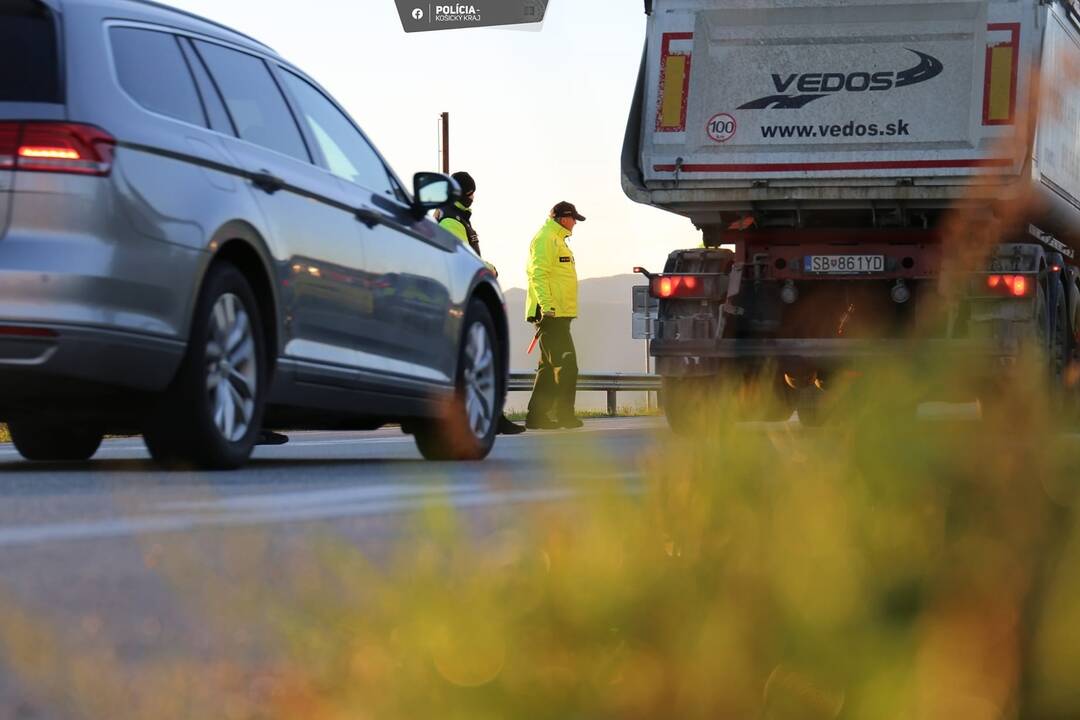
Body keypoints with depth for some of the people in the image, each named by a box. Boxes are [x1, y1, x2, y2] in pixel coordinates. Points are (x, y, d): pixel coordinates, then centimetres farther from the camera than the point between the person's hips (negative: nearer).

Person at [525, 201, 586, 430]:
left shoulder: (557, 239, 24)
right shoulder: (545, 238, -9)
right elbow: (538, 274, -19)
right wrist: (547, 305, -27)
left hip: (558, 314, 11)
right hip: (552, 314, -11)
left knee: (550, 366, 11)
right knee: (565, 364, -12)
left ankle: (537, 416, 12)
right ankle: (564, 414, -10)